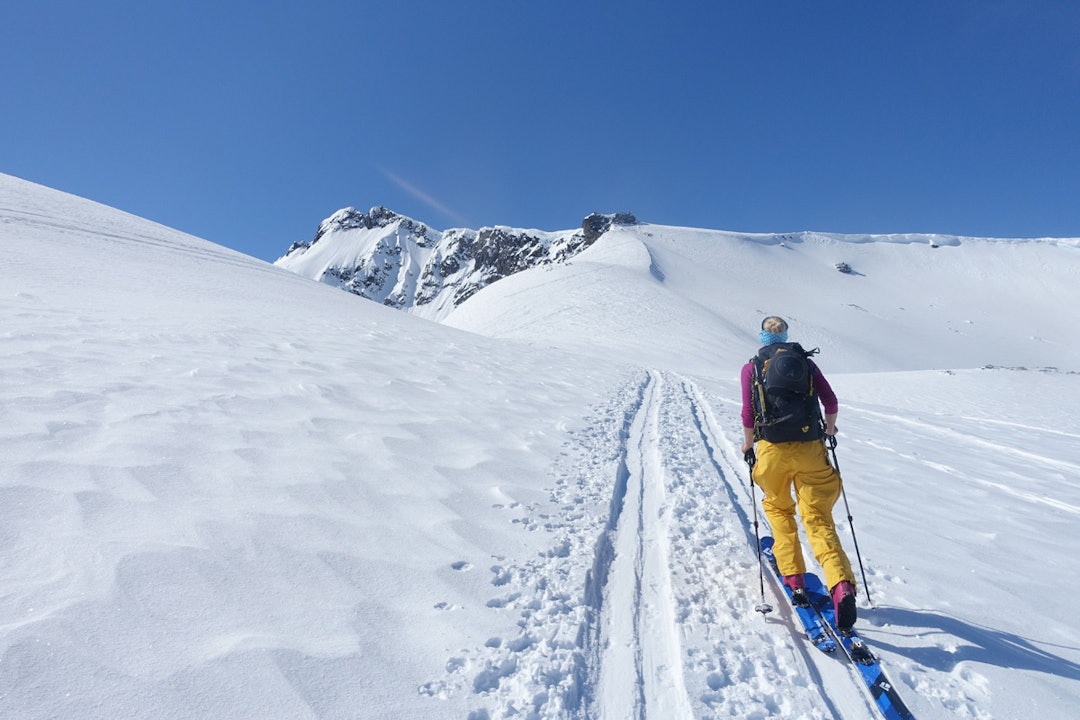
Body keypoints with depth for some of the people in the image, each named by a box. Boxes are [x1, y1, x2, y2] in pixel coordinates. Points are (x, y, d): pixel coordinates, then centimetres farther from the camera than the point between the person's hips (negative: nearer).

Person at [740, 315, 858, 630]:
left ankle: (794, 578, 20)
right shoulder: (806, 362, 10)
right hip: (811, 448, 1)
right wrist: (829, 427, 26)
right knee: (818, 518, 3)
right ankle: (841, 585, -16)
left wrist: (748, 443, 14)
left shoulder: (751, 368, 5)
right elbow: (830, 401, 7)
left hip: (773, 449, -1)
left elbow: (748, 414, -2)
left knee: (778, 508, 22)